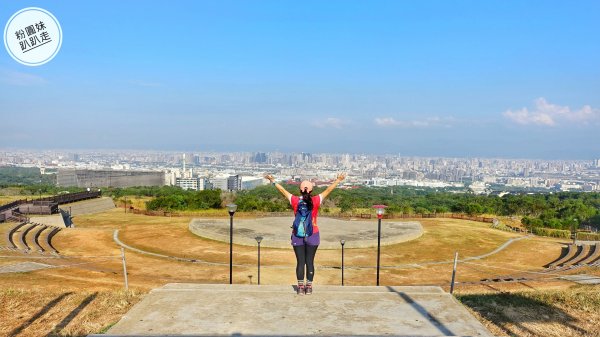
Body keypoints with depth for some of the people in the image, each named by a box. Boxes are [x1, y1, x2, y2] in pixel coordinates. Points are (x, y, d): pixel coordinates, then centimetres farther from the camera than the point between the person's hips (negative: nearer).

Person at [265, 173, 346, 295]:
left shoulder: (295, 201, -6)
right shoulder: (316, 201, -8)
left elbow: (283, 190, 4)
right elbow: (328, 190, 1)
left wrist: (273, 181, 15)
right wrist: (338, 180, 11)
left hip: (298, 235, 0)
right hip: (313, 235, 0)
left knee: (300, 262, 5)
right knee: (310, 262, 6)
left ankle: (300, 287, 9)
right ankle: (309, 287, 10)